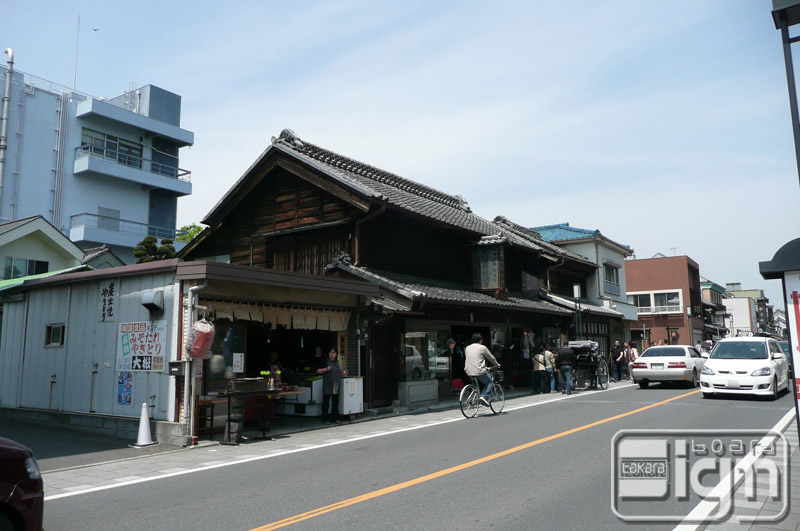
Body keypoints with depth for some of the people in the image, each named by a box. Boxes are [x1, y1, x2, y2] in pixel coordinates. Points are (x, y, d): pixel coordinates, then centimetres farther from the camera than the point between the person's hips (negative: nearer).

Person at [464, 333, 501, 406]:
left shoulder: (468, 348, 14)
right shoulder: (482, 347, -1)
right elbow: (491, 358, 8)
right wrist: (496, 364, 28)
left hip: (469, 372, 6)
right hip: (479, 371, -6)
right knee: (490, 382, 14)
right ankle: (484, 397, -6)